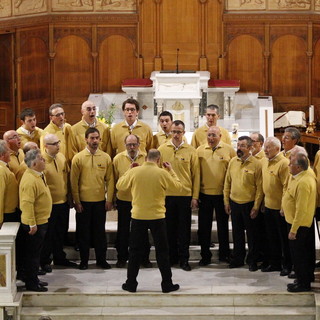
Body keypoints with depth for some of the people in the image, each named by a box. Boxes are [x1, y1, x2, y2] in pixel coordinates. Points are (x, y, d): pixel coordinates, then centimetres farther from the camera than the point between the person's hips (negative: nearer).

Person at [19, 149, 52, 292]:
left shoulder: (39, 175, 8)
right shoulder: (29, 180, -25)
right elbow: (27, 203, -28)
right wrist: (32, 224, -26)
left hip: (41, 221, 10)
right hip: (35, 224, -10)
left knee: (35, 252, 18)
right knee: (32, 253, 1)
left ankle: (34, 279, 29)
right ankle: (31, 284, 9)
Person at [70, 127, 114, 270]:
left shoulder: (106, 158, 3)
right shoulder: (78, 158, -3)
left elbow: (110, 180, 4)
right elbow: (74, 182, -2)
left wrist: (109, 200, -1)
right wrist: (76, 201, -5)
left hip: (100, 201, 1)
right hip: (83, 201, -1)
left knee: (100, 231, 8)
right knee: (83, 232, 6)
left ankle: (101, 259, 18)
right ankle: (84, 260, 15)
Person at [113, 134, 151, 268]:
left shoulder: (146, 158, -2)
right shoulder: (118, 158, -2)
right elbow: (115, 179, 3)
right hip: (124, 199, 0)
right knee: (123, 230, 9)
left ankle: (144, 258, 20)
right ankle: (122, 258, 21)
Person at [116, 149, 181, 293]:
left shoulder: (134, 172, -6)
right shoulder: (162, 173, -9)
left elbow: (120, 186, 7)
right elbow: (178, 186, 5)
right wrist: (171, 171, 15)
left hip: (138, 216, 1)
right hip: (157, 217, -1)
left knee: (135, 251, 10)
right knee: (162, 251, 8)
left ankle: (131, 284, 14)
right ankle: (167, 284, 11)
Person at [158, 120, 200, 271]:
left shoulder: (191, 151, 1)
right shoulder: (162, 149, 4)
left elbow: (196, 175, 3)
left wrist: (195, 196, -2)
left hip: (185, 195, -1)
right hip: (167, 195, 1)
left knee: (184, 229, 2)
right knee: (169, 228, 8)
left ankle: (184, 259, 9)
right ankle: (171, 257, 18)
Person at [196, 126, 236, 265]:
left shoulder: (229, 150, -3)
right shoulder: (200, 150, 2)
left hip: (222, 194, -1)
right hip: (204, 193, 1)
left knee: (223, 225, 11)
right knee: (204, 226, 6)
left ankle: (224, 254, 22)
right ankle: (205, 255, 16)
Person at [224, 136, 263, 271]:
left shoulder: (256, 164, -11)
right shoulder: (233, 162, 3)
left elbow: (259, 187, -10)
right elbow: (227, 183, 10)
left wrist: (256, 207, -12)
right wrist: (226, 202, 7)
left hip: (249, 204, -4)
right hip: (234, 203, 4)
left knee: (251, 234, 6)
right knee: (237, 232, 13)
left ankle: (252, 260, 17)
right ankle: (238, 258, 25)